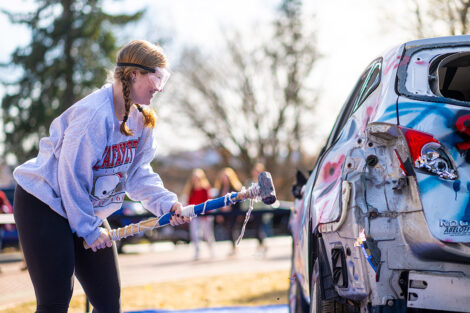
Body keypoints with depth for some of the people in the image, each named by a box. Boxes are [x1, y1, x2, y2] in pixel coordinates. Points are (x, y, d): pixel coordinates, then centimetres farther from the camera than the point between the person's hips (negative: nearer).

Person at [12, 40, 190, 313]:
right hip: (44, 206, -8)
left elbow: (138, 173, 5)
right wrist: (89, 230, -15)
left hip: (88, 211, 8)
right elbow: (72, 176, -23)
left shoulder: (140, 118, 0)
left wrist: (167, 203, -11)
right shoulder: (94, 114, -27)